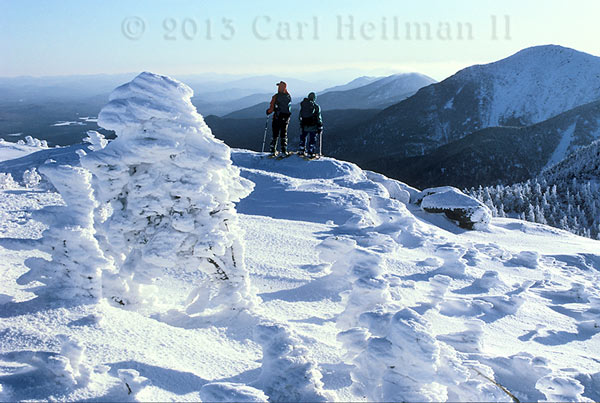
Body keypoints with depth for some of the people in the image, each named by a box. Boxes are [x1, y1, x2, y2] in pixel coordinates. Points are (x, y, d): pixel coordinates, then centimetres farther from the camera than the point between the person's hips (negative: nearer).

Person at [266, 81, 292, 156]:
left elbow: (271, 108, -12)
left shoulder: (276, 96, -11)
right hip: (286, 117, 2)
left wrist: (268, 111, 10)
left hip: (277, 118, -2)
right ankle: (284, 150, 4)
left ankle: (273, 150, 5)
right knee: (284, 135, 10)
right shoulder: (288, 96, -2)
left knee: (275, 134, 6)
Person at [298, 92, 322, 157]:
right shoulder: (316, 106, -8)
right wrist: (320, 127, -1)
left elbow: (301, 116, 10)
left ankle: (301, 151, 24)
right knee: (312, 139, 3)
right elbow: (318, 118, -7)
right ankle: (311, 153, 1)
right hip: (313, 126, -4)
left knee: (303, 137, 21)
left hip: (304, 126, 4)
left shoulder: (303, 105, 4)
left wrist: (301, 124, 20)